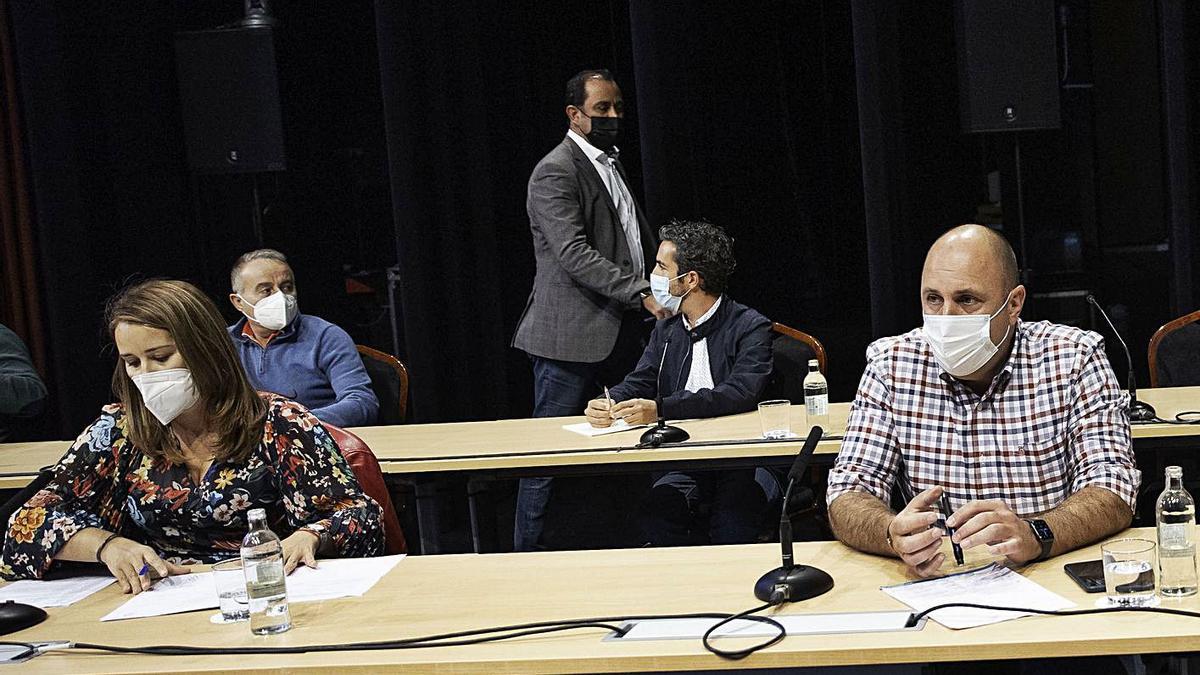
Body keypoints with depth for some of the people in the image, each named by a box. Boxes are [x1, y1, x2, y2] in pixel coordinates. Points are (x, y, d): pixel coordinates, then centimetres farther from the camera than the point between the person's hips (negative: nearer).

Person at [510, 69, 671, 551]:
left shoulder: (611, 167, 19)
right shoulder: (556, 172, -10)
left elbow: (640, 242, 27)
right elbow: (574, 254, -21)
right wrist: (640, 293, -25)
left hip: (618, 336, 9)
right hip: (571, 337, -8)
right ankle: (528, 557, 5)